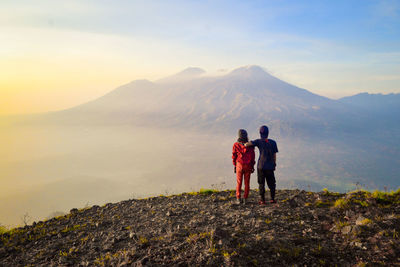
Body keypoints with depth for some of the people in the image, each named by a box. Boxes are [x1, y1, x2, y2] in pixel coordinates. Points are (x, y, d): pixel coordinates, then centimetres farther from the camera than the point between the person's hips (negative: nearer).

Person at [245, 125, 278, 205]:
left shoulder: (259, 141, -3)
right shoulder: (273, 142, 3)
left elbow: (247, 144, -13)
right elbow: (274, 155, 5)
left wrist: (245, 144, 9)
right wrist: (274, 165, 15)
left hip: (261, 166, -2)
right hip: (270, 166, 2)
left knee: (261, 183, 5)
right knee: (271, 183, 14)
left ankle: (262, 200, 5)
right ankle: (272, 199, 15)